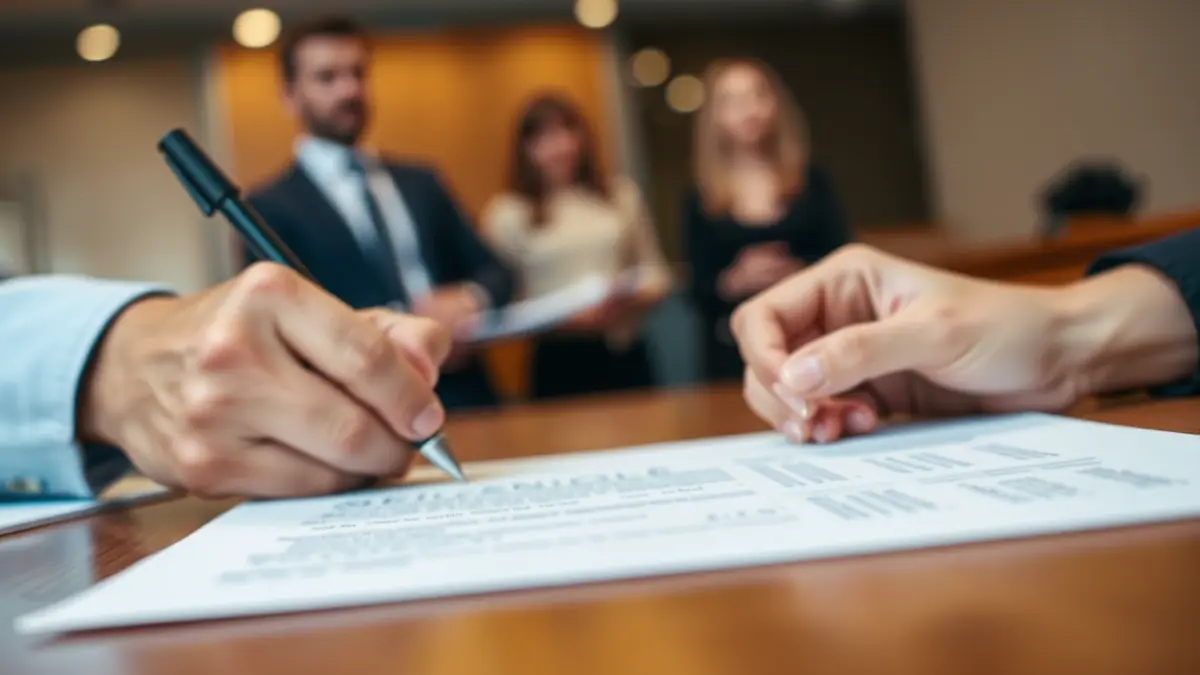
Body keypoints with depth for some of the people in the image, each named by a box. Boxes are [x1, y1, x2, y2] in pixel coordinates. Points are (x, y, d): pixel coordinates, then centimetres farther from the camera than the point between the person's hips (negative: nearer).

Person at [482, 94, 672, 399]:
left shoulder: (620, 194, 10)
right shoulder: (507, 213, -1)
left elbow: (654, 271, 15)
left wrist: (636, 298, -8)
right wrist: (576, 318, -16)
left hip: (627, 353, 3)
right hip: (560, 361, -3)